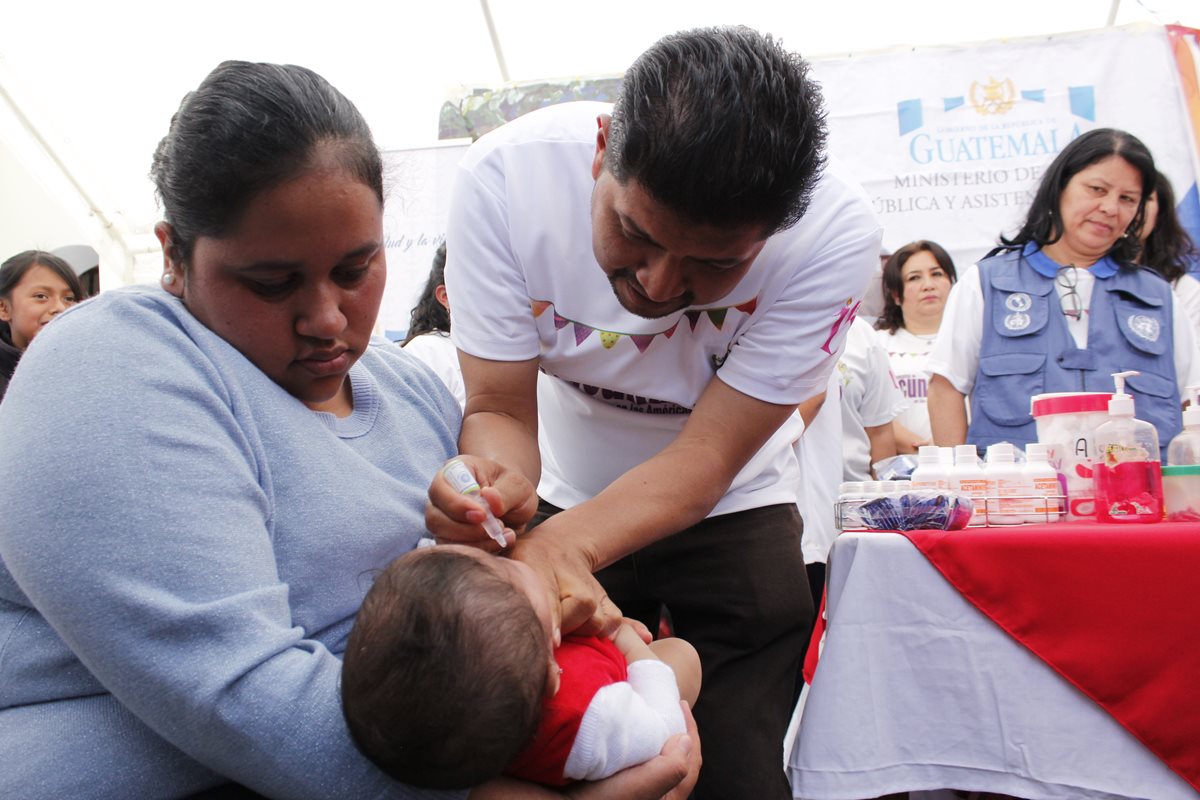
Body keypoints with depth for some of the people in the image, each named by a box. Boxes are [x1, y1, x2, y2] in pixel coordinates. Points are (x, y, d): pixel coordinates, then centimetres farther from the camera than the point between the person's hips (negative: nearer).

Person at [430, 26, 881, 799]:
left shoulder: (835, 233, -29)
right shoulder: (505, 177, -28)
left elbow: (709, 454, -27)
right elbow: (500, 410, -22)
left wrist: (563, 543, -44)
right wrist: (502, 484, -45)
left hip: (729, 509, 0)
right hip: (562, 499, 1)